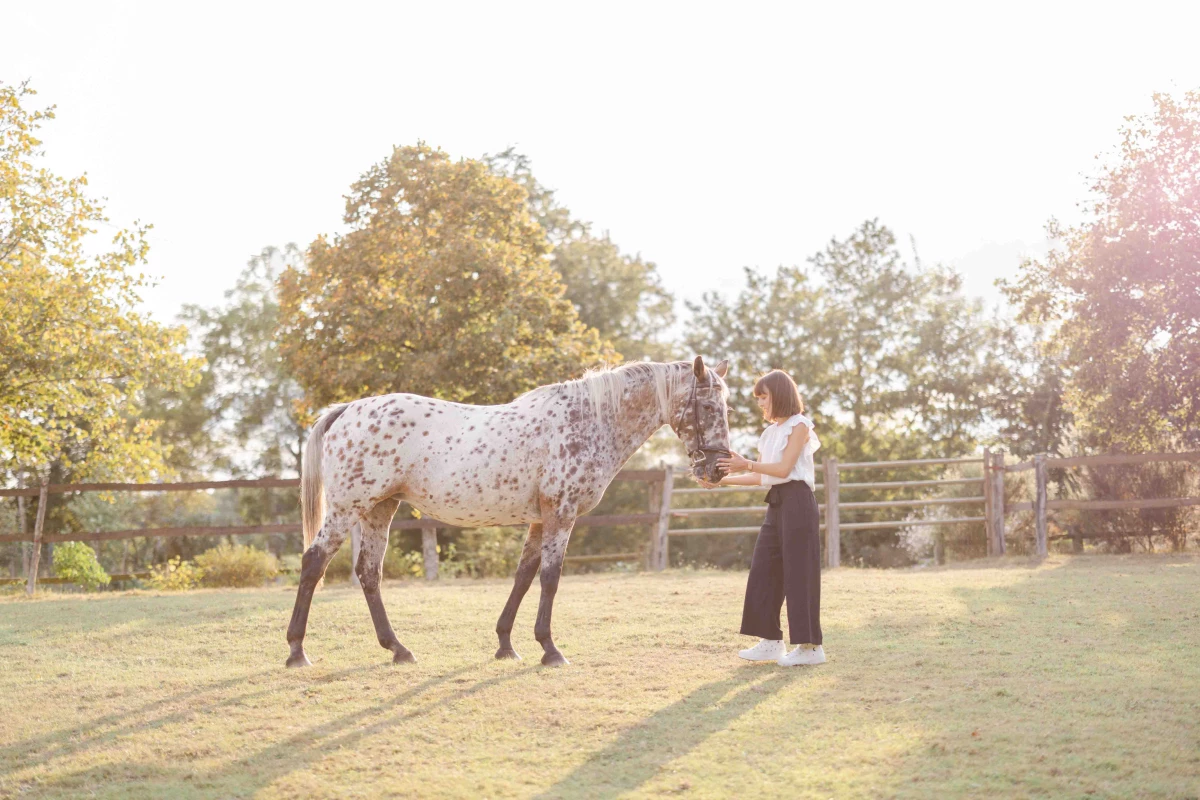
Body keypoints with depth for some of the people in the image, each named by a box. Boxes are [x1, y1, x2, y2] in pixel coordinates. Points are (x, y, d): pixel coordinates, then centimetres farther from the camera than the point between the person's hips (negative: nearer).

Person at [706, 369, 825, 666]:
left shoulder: (798, 425, -5)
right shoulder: (770, 432, 18)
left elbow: (783, 468, -15)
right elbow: (761, 478, 16)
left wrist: (746, 465, -25)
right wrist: (722, 480, 10)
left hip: (796, 502, -9)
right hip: (776, 504, 9)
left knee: (798, 571, -8)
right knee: (763, 570, 6)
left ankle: (810, 646, -3)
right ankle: (771, 641, 12)